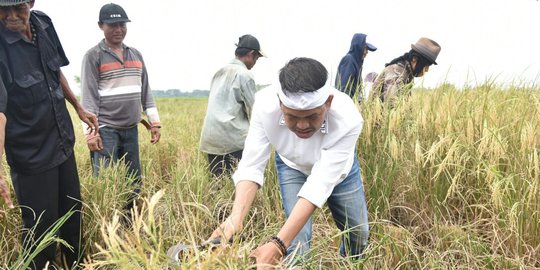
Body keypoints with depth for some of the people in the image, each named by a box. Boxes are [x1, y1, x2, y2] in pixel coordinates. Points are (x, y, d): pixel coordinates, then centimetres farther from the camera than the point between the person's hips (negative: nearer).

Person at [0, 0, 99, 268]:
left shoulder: (43, 24, -4)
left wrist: (79, 108, 21)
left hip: (63, 143, 7)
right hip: (31, 155, -6)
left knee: (73, 217, 20)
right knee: (42, 231, 7)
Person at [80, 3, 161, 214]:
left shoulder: (136, 54, 13)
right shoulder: (93, 56, -4)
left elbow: (145, 92, 15)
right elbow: (88, 97, -9)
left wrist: (154, 122, 11)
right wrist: (91, 132, -15)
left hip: (131, 129, 6)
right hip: (106, 130, -5)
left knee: (134, 181, 10)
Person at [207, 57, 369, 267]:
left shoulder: (347, 119, -42)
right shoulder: (266, 105, -38)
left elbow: (319, 185, -44)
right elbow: (251, 167, -33)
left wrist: (278, 245, -53)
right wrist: (236, 217, -51)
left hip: (338, 167, 1)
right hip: (293, 166, 0)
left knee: (359, 233, 14)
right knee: (298, 239, -14)